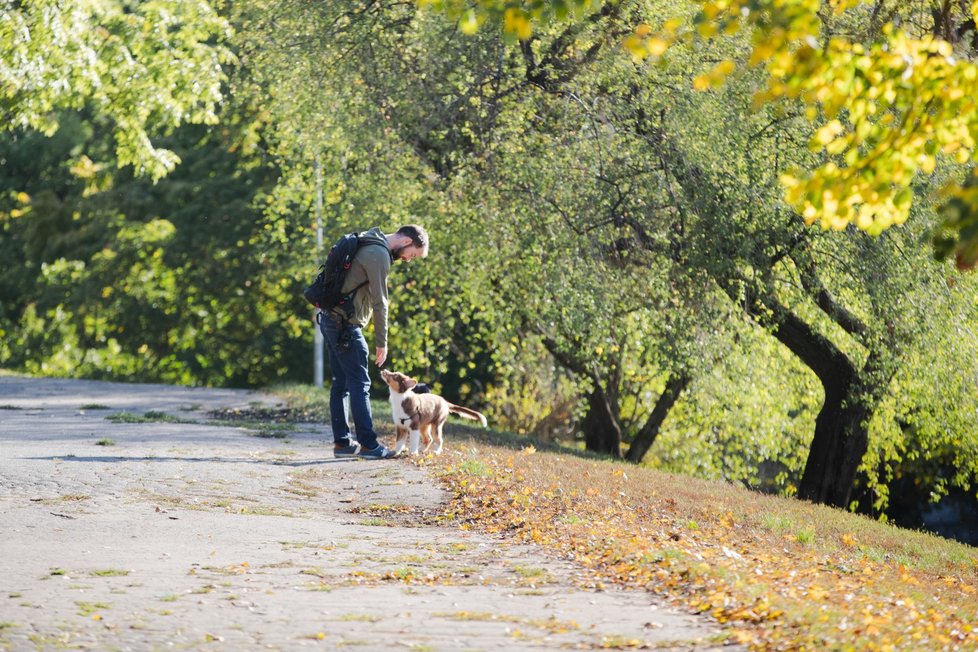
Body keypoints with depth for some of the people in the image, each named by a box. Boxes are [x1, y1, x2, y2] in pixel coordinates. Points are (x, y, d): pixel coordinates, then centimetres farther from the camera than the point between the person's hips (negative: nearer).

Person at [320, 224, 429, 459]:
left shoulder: (370, 247, 16)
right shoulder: (379, 255, -15)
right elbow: (379, 303, -15)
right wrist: (381, 342, -8)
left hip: (331, 320, 10)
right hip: (345, 324, -10)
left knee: (341, 382, 11)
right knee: (359, 383, -6)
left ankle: (342, 442, 13)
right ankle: (368, 444, -4)